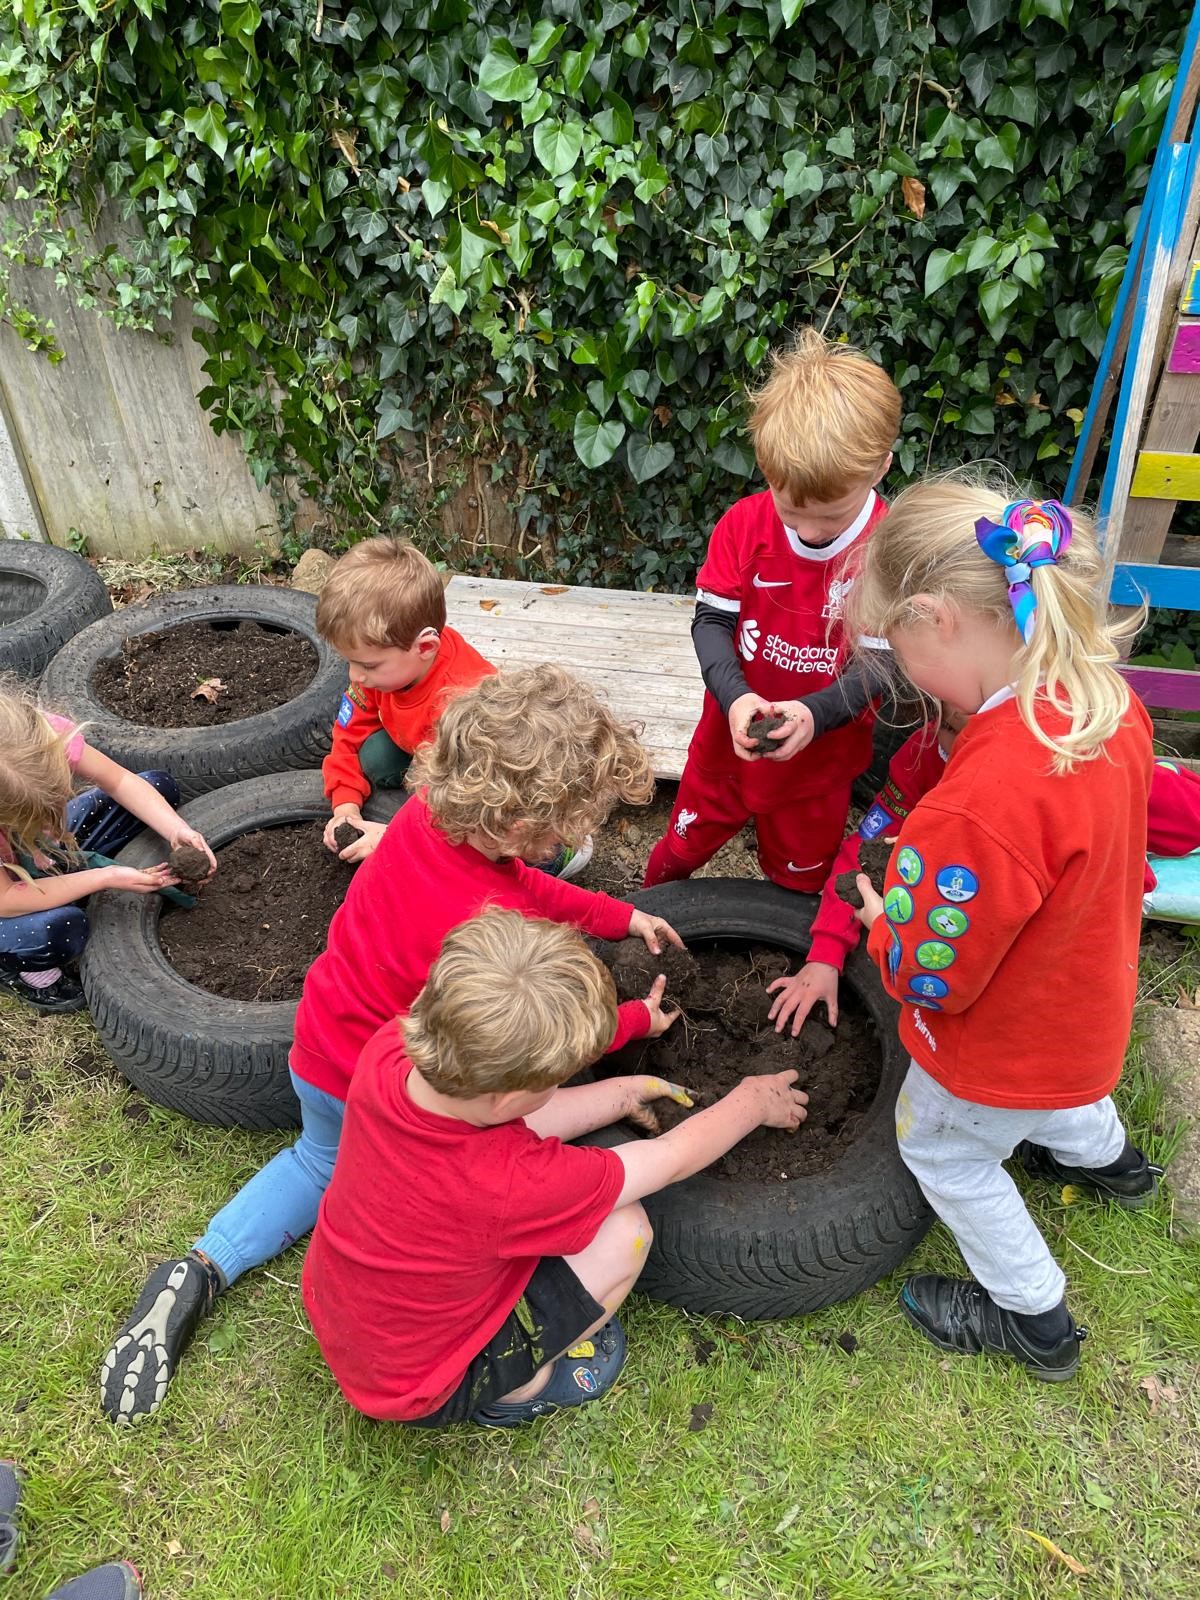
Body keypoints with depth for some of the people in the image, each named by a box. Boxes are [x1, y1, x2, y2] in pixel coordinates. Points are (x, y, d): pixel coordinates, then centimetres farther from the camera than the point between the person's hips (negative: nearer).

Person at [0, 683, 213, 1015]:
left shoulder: (41, 734, -33)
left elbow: (120, 781, -19)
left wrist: (178, 831, -33)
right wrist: (108, 877, -35)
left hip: (46, 851, 5)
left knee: (160, 786, -4)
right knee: (59, 928, -37)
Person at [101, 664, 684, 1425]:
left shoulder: (431, 811, -19)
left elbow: (523, 886, 2)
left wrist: (624, 916, 7)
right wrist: (640, 1019, -3)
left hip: (321, 1050, 8)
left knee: (321, 1164, 32)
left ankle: (202, 1269, 19)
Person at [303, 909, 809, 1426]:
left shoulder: (388, 1050, -25)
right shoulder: (513, 1185, -38)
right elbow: (672, 1158, -20)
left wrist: (621, 1093, -4)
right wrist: (752, 1103, -2)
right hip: (412, 1390, -6)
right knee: (622, 1231, -15)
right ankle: (514, 1392, 10)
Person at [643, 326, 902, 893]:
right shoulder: (744, 525, -15)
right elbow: (711, 620, -13)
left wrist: (815, 712, -36)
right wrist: (734, 697, -31)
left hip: (820, 759, -1)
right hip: (730, 739, 2)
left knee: (797, 887, 21)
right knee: (680, 850, 23)